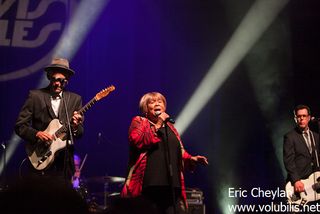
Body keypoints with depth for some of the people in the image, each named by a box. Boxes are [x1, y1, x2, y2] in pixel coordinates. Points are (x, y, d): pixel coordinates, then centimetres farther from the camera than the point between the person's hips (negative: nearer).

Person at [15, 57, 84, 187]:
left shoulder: (75, 99, 8)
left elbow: (80, 133, 6)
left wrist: (75, 126, -15)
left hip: (64, 162, 2)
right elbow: (20, 125, 0)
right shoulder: (35, 96, 2)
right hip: (39, 159, -2)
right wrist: (37, 134, -16)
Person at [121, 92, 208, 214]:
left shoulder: (170, 127, 24)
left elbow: (180, 152, 28)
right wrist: (157, 126, -10)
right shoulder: (139, 122, 8)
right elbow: (137, 141, -11)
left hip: (172, 184, 5)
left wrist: (190, 158, 9)